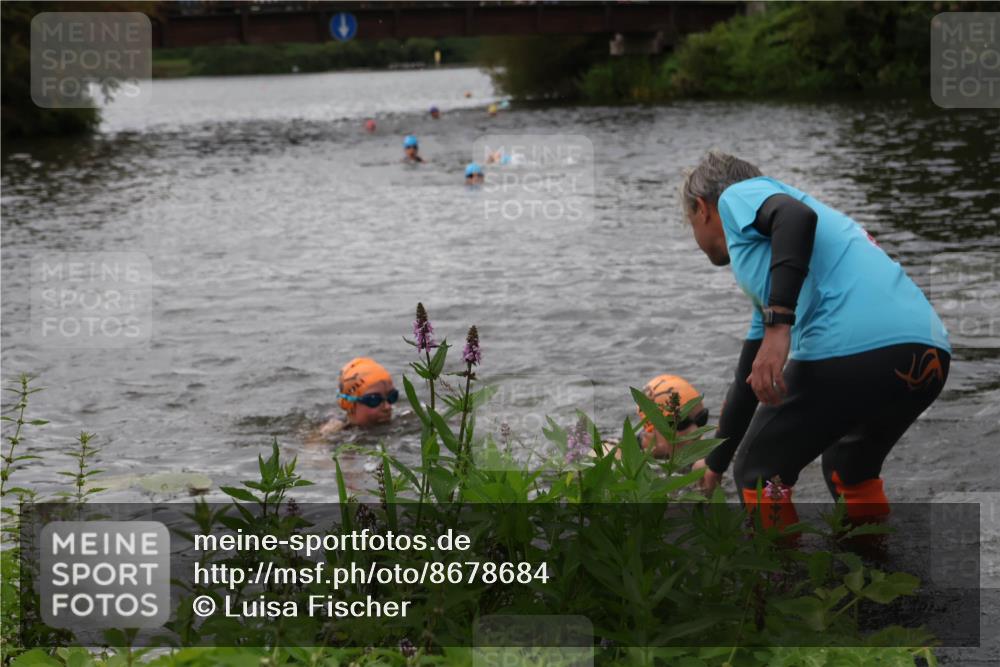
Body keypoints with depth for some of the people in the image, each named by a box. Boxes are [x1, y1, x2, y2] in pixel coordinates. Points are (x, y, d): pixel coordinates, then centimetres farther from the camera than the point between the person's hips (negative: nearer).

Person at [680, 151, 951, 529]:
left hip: (851, 349, -9)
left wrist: (778, 327, -19)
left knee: (760, 475, 11)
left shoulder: (738, 196, 14)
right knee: (849, 468, 33)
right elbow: (750, 377, 45)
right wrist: (715, 462, 55)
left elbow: (797, 217, -11)